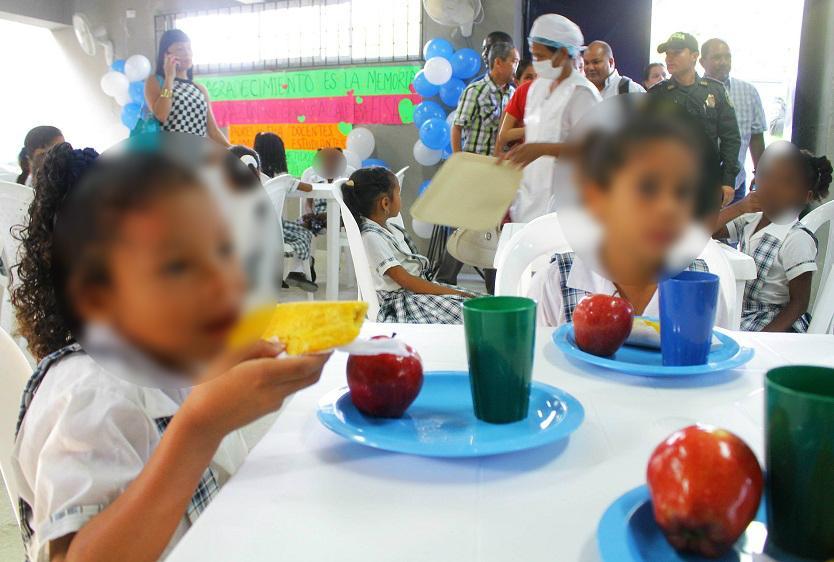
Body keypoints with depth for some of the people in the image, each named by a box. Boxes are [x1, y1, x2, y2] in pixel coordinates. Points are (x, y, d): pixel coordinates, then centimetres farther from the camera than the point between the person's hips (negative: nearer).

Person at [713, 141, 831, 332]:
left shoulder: (797, 238, -14)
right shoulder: (750, 220, 6)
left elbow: (799, 303, -13)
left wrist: (762, 339, -23)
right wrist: (740, 207, -9)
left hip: (776, 324, -7)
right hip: (739, 312, 7)